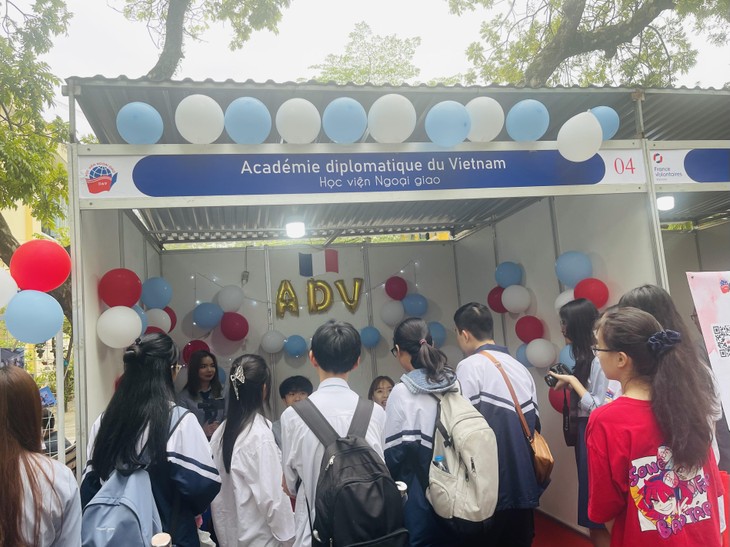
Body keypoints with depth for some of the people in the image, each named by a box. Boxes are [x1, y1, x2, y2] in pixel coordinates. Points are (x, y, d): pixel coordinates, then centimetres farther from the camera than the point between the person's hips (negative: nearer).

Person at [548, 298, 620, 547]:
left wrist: (573, 381, -16)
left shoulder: (601, 359, -17)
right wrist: (568, 383, 1)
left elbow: (601, 409, -21)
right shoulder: (586, 356, 10)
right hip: (585, 431, 9)